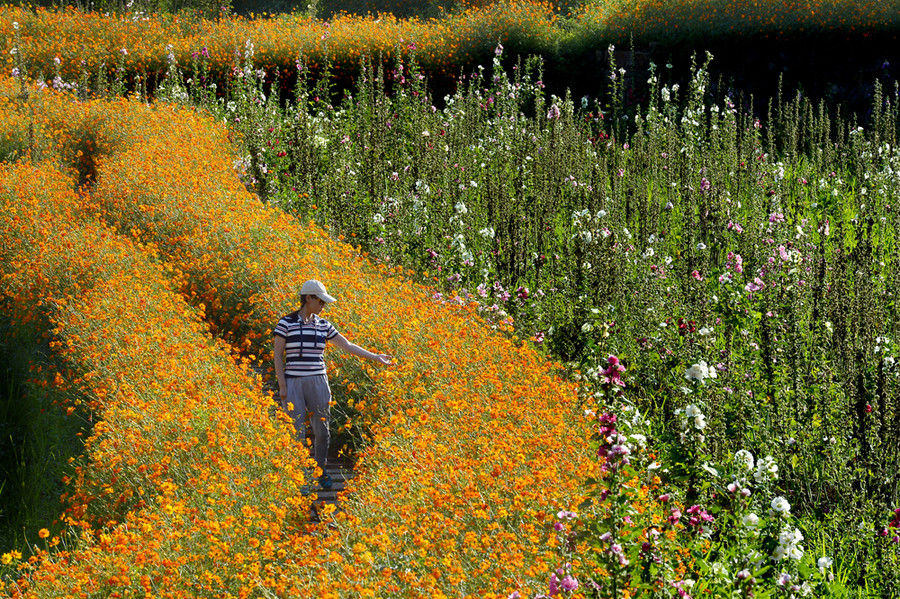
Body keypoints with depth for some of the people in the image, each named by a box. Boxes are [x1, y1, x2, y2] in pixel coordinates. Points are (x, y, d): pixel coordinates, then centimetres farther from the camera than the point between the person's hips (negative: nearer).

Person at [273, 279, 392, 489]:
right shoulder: (286, 323, -2)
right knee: (297, 433, -5)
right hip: (293, 383, -4)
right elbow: (278, 356, -2)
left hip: (317, 383, 4)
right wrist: (282, 386, -8)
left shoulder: (324, 326, 10)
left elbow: (347, 346, 13)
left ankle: (320, 473, 20)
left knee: (322, 431, 3)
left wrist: (374, 357, 7)